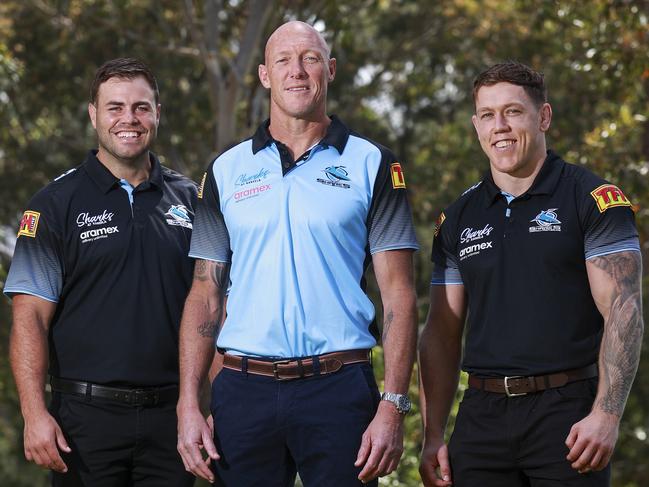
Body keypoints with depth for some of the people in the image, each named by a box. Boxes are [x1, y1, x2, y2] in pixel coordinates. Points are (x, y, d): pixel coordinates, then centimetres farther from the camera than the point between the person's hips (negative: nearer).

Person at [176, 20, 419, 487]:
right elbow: (205, 295, 11)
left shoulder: (371, 165, 5)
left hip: (339, 389, -2)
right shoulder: (226, 170, 11)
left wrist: (393, 407, -9)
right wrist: (189, 405, 1)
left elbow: (398, 294, 1)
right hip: (244, 390, 2)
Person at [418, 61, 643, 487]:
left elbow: (623, 311, -7)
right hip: (482, 417, 4)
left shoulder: (594, 199, -1)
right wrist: (433, 436, 5)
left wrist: (606, 415, -18)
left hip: (567, 411, -4)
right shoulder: (459, 220, 13)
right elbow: (442, 333, 14)